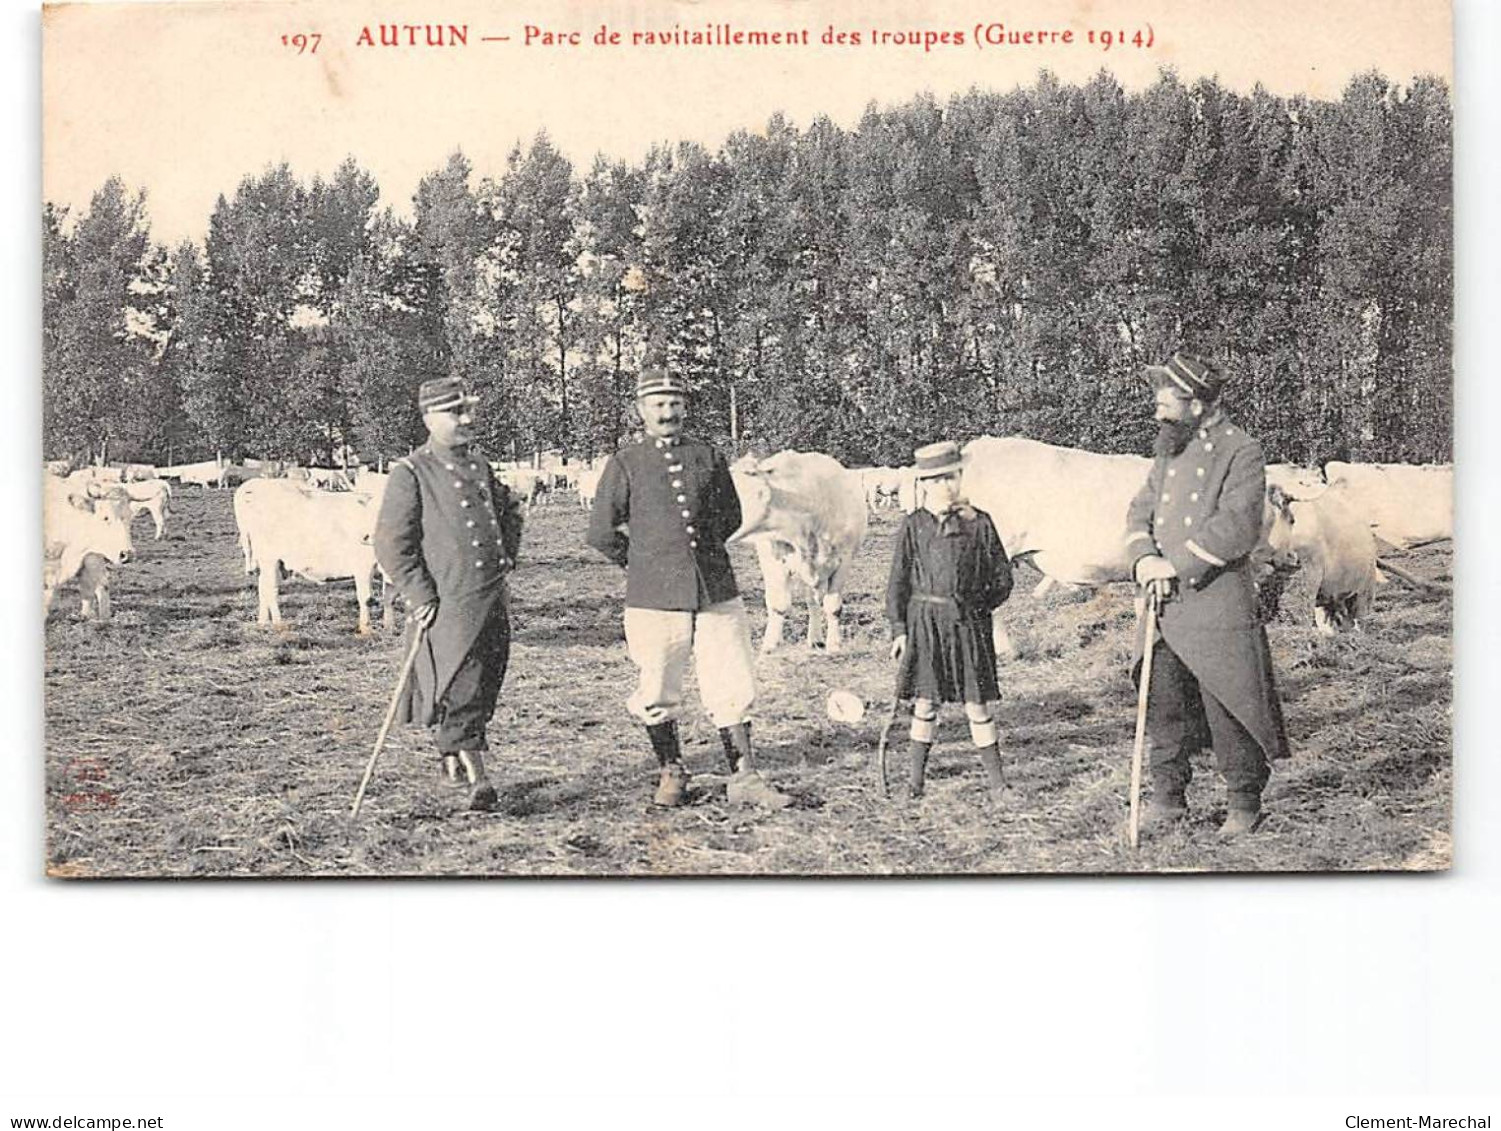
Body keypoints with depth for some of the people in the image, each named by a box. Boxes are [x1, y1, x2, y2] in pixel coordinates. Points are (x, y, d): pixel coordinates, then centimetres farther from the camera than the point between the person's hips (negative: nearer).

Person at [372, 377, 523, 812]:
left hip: (494, 600, 7)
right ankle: (476, 778, -4)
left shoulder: (479, 465, 14)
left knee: (485, 690, 12)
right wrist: (420, 596, -13)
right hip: (448, 603, -7)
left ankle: (453, 757, 31)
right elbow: (390, 544, -10)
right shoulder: (410, 473, -7)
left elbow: (510, 509, 32)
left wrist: (507, 555, 20)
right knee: (460, 691, -9)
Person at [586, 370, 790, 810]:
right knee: (657, 692, 7)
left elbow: (731, 515, 21)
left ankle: (743, 778, 9)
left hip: (716, 592, 2)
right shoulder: (624, 464, 0)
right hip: (654, 598, -2)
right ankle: (671, 774, 26)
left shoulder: (708, 457, 9)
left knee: (734, 687, 1)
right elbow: (600, 532, 3)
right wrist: (639, 563, 11)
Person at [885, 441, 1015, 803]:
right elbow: (898, 581, 3)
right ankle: (914, 780, 15)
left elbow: (1002, 576, 9)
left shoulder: (979, 523, 1)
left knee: (977, 703, 3)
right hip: (924, 622, 0)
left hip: (968, 623, 0)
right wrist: (898, 629, -2)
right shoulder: (913, 526, 1)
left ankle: (996, 782, 11)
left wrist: (978, 608, 4)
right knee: (925, 702, 4)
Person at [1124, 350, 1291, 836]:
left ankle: (1245, 802, 14)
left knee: (1228, 707, 0)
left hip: (1216, 603, -6)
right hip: (1164, 604, 7)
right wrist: (1144, 559, -7)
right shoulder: (1169, 450, 15)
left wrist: (1175, 564, -16)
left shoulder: (1241, 452, -8)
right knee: (1161, 702, 8)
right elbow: (1141, 509, 13)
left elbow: (1238, 527, -18)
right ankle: (1167, 796, 20)